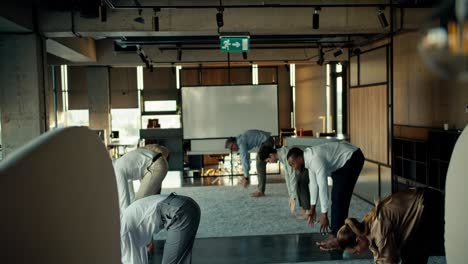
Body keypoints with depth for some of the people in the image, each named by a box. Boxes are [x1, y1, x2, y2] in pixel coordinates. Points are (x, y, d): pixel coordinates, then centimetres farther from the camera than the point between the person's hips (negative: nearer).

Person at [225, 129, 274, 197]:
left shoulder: (240, 141, -16)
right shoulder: (241, 141, 14)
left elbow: (244, 159, -22)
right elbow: (245, 158, 20)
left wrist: (246, 177, -19)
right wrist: (245, 175, 18)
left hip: (267, 141, -11)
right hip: (266, 141, 11)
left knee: (260, 165, -9)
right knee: (260, 164, 12)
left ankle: (261, 191, -6)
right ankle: (260, 189, 12)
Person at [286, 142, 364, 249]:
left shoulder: (316, 159, -30)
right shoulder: (309, 158, -2)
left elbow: (323, 186, -32)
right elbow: (313, 183, 7)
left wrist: (324, 214, -29)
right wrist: (312, 208, 11)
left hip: (352, 158, -10)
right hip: (341, 161, 10)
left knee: (339, 198, -13)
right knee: (336, 197, 8)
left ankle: (337, 237, -7)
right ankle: (335, 235, 12)